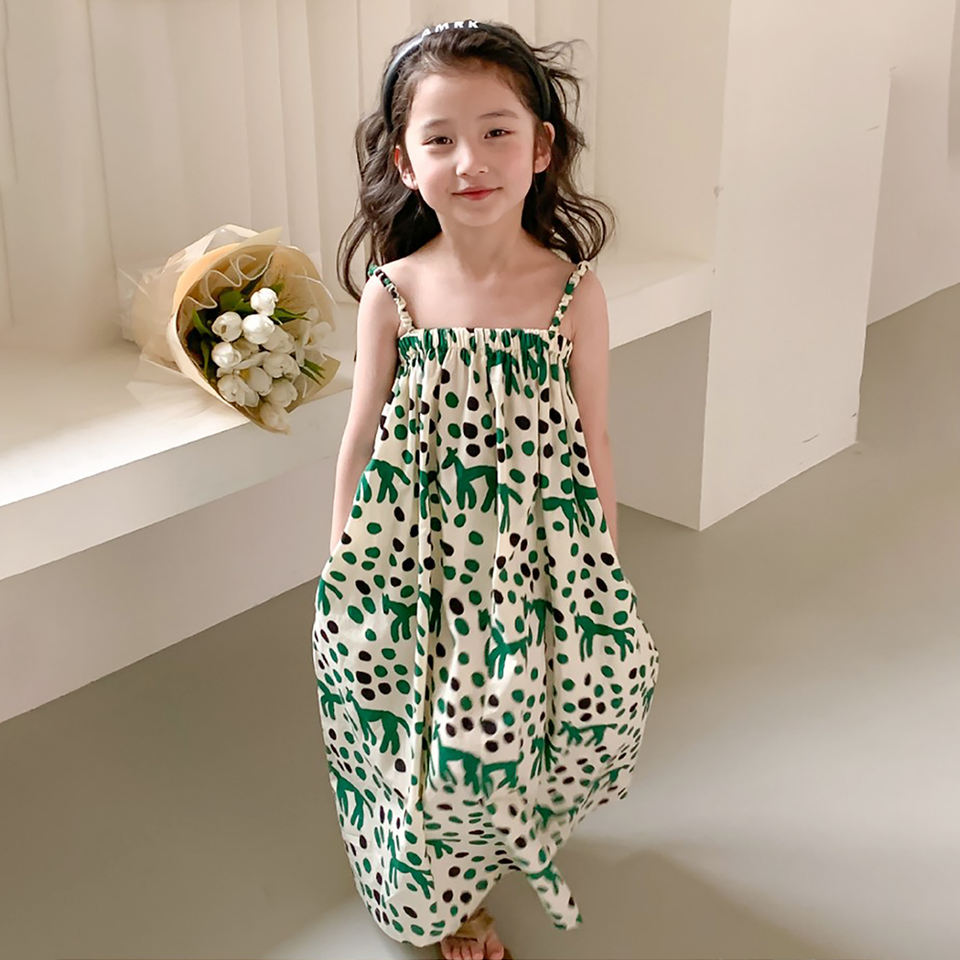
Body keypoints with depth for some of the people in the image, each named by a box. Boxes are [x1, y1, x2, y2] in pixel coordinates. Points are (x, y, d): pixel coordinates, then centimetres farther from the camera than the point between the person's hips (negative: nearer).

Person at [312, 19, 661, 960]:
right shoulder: (392, 294, -9)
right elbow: (362, 437, 0)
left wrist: (606, 569, 4)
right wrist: (342, 570, 5)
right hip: (424, 556, 0)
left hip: (540, 551, 1)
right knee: (435, 736, 8)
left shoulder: (572, 292, -9)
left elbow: (592, 441, -1)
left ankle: (499, 839, 42)